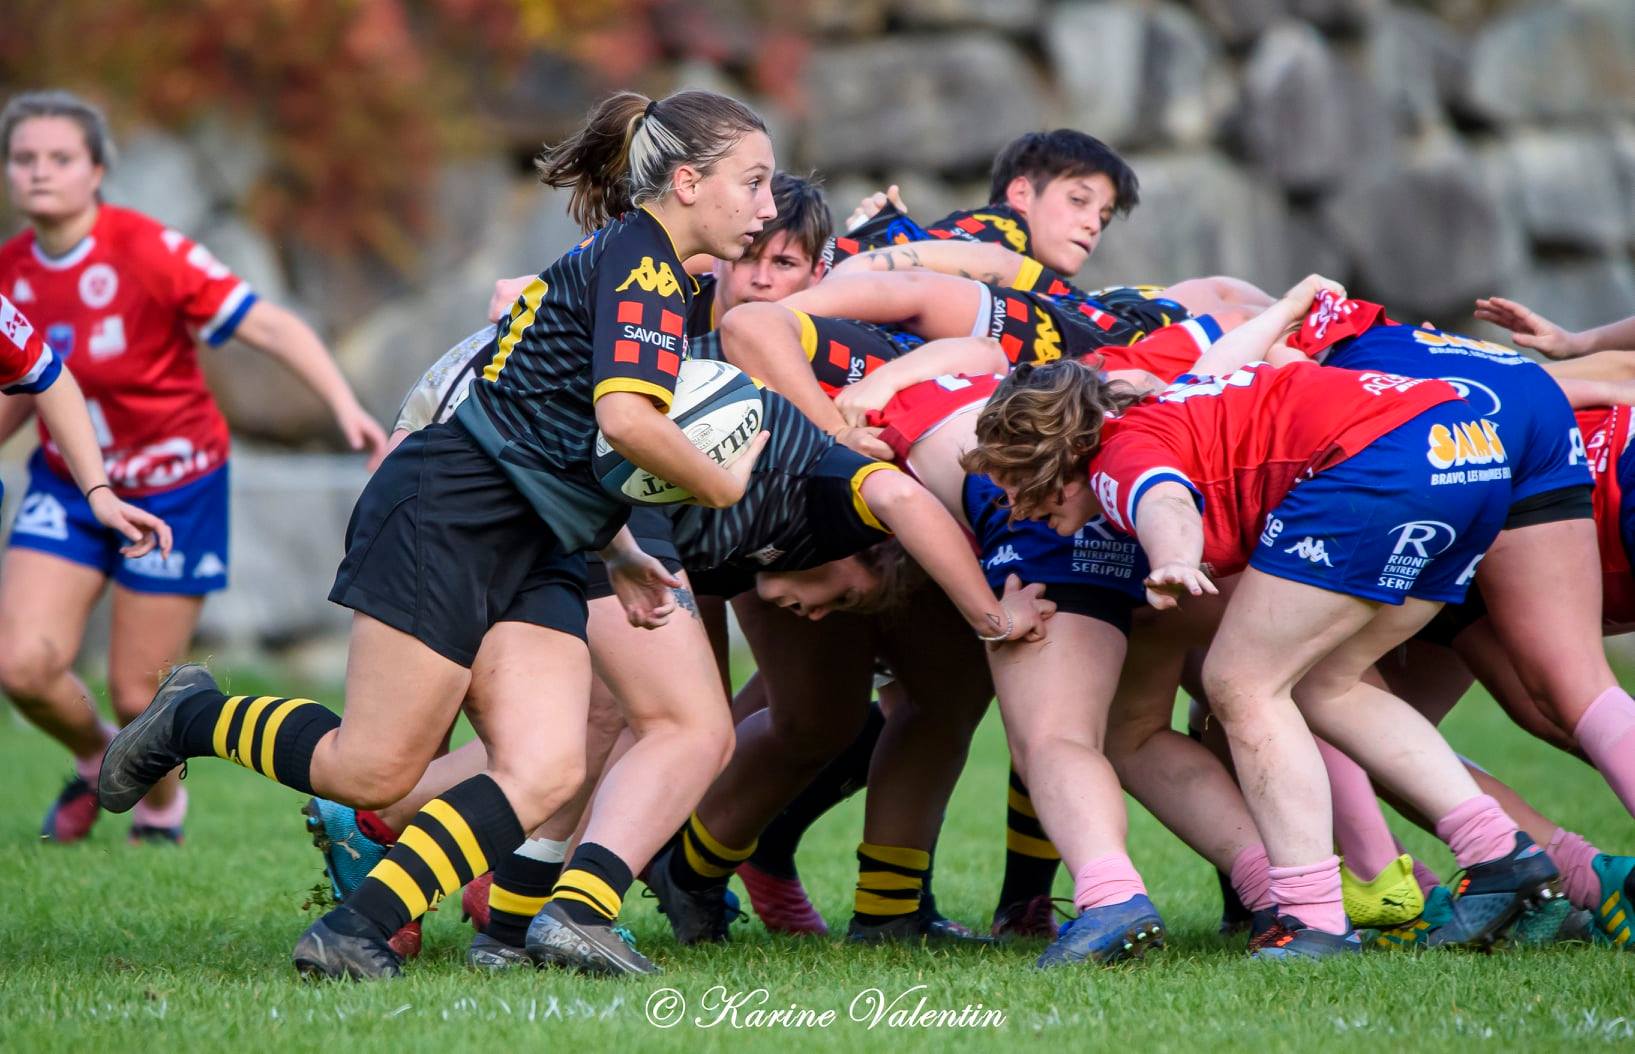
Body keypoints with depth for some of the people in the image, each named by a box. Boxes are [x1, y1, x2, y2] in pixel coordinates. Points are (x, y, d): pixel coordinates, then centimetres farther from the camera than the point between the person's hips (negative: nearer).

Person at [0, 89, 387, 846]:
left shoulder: (148, 251, -20)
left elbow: (268, 325, -21)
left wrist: (345, 406, -30)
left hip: (171, 487, -4)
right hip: (69, 485, 4)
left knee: (136, 693, -1)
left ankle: (161, 809, 34)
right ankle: (95, 761, 23)